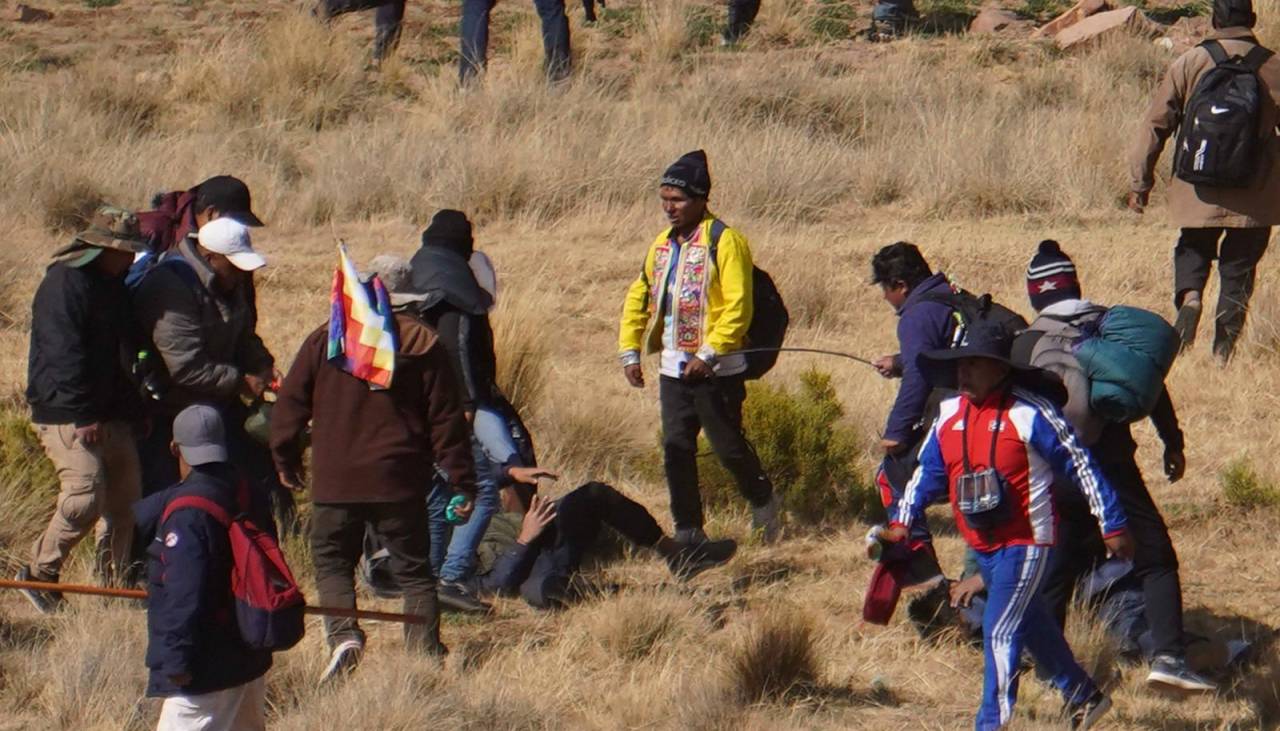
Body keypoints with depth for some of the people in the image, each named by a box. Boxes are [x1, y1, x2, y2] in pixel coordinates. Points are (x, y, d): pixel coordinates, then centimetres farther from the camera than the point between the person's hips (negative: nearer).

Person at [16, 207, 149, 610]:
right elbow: (63, 355, -20)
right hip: (67, 415, -9)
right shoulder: (64, 283, -13)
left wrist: (134, 409, 19)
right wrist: (83, 417, -23)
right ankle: (39, 573, -5)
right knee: (85, 494, -20)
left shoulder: (115, 285, 16)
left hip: (111, 416, 9)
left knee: (125, 498, 7)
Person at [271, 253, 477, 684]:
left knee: (331, 560, 12)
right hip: (400, 482, 0)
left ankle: (343, 634, -12)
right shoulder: (424, 346, 0)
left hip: (335, 481, 0)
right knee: (413, 570, 10)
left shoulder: (325, 341, 0)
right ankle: (425, 652, 0)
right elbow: (446, 420, 1)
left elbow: (290, 404, 4)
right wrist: (463, 482, 6)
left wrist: (286, 460, 18)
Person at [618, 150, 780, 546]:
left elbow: (738, 306, -17)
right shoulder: (662, 245, 12)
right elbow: (638, 298, 19)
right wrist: (630, 351, 10)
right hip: (673, 368, 7)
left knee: (729, 446, 1)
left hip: (716, 370, -7)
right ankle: (688, 532, 12)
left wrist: (709, 354, -21)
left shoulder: (724, 241, -11)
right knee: (676, 452, 5)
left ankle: (763, 503, 26)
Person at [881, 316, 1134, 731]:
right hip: (982, 545, 8)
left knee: (1000, 631, -13)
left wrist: (1112, 526, -11)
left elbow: (1082, 467, -12)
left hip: (1026, 542, -8)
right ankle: (1083, 697, 37)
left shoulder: (1029, 413, -16)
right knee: (1030, 624, 20)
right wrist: (902, 523, 5)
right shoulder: (950, 414, 4)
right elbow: (927, 471, 15)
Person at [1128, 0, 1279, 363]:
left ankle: (1189, 294, -9)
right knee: (1239, 267, 12)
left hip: (1200, 192, 0)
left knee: (1194, 249, 21)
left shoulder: (1189, 64, -3)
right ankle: (1224, 346, 9)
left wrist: (1140, 182, 7)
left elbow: (1155, 125, -1)